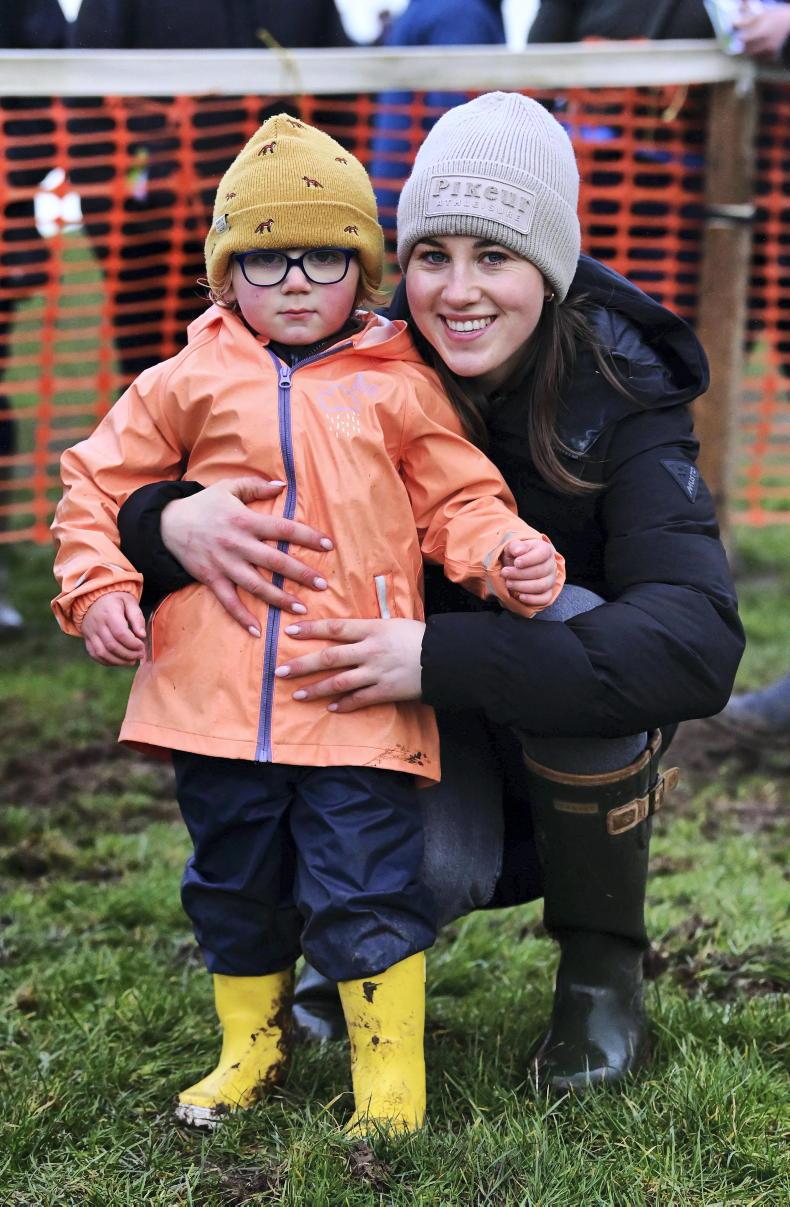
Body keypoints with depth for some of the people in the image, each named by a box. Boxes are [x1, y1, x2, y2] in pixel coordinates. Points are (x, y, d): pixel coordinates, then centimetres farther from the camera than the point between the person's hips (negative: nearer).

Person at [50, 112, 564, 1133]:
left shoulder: (397, 389, 6)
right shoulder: (188, 384, 7)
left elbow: (458, 501, 9)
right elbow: (100, 482, 14)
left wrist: (509, 555, -10)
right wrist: (96, 586, 2)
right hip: (216, 694, 2)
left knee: (364, 885, -4)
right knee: (235, 883, 15)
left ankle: (390, 1075, 9)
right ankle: (251, 1045, 34)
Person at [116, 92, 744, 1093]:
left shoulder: (617, 402, -23)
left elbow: (699, 643, -38)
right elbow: (123, 490, -14)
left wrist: (443, 656, -47)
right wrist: (170, 522, -41)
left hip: (573, 743, 0)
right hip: (425, 732, 1)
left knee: (571, 621, -34)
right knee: (429, 870, -32)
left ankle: (602, 971, -10)